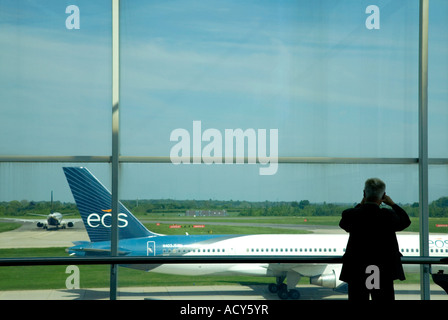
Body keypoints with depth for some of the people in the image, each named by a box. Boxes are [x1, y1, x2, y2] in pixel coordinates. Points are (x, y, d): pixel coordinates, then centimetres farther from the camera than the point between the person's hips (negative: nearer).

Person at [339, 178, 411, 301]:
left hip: (356, 274, 1)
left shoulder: (351, 214, -9)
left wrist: (361, 205, 18)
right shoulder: (388, 215, -12)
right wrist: (392, 204, 21)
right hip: (383, 275, -1)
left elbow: (343, 223, 16)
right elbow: (406, 221, 10)